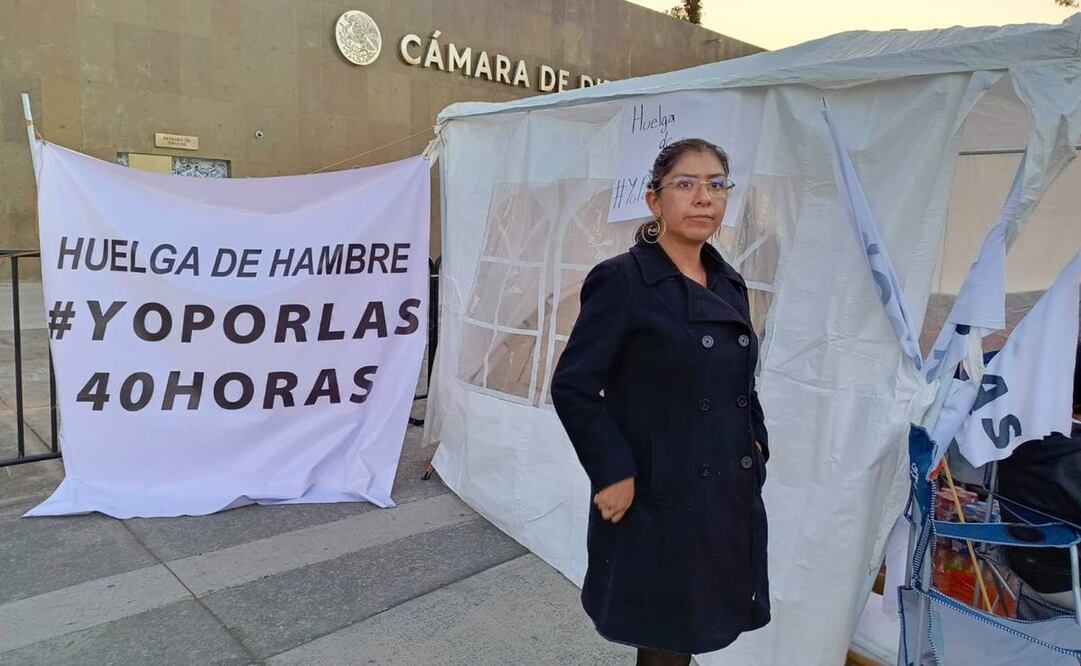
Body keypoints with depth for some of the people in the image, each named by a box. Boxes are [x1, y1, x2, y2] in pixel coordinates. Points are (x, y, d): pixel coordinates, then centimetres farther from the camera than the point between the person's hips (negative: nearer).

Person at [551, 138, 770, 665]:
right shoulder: (621, 280, -13)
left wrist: (755, 443, 7)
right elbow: (572, 386, -16)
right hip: (657, 502, -6)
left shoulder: (729, 285, 9)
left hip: (729, 498, 7)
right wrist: (612, 473, -18)